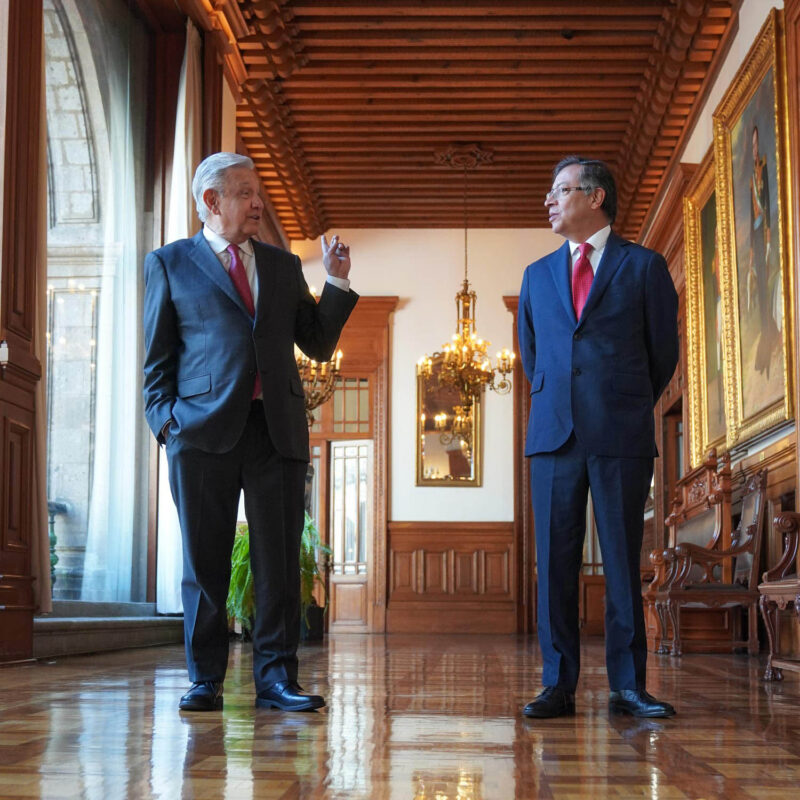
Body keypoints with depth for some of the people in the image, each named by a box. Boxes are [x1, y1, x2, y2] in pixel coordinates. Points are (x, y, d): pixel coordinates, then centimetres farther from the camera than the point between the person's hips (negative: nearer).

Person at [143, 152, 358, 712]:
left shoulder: (284, 265, 19)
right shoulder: (170, 263, 11)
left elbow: (318, 345, 17)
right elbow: (158, 356, 8)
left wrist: (337, 283, 7)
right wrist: (165, 417, -4)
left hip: (278, 431, 3)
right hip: (203, 431, -2)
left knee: (280, 562, 1)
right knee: (205, 562, 3)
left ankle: (276, 678, 8)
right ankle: (206, 680, 13)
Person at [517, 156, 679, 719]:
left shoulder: (644, 267, 5)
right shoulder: (538, 275, 16)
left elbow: (664, 351, 11)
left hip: (622, 438, -3)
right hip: (554, 435, 3)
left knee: (623, 562, 1)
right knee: (555, 563, 1)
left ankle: (628, 686, 7)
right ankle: (559, 685, 6)